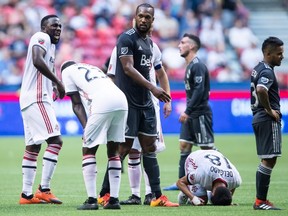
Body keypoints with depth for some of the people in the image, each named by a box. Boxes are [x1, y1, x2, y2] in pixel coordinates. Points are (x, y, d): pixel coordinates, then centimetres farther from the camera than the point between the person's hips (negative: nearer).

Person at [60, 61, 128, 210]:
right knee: (113, 150, 18)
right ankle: (114, 199, 15)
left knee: (88, 151, 6)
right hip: (122, 102, 6)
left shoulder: (67, 71, 21)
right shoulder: (94, 68, 38)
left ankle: (91, 200, -1)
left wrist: (85, 127, 6)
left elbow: (77, 104, 12)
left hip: (103, 105, -6)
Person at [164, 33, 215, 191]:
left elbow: (199, 90, -22)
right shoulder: (190, 66, 16)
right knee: (184, 145, 8)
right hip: (191, 115, 10)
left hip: (200, 113, -10)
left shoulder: (197, 66, -14)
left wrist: (187, 111, -23)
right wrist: (187, 112, 18)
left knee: (207, 148, -6)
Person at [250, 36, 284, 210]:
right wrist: (270, 110, -22)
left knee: (266, 160, 14)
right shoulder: (267, 72, -16)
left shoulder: (257, 69, 15)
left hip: (258, 117, 10)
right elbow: (261, 90, -35)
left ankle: (261, 200, 16)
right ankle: (261, 201, -8)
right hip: (269, 120, -10)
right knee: (269, 160, -8)